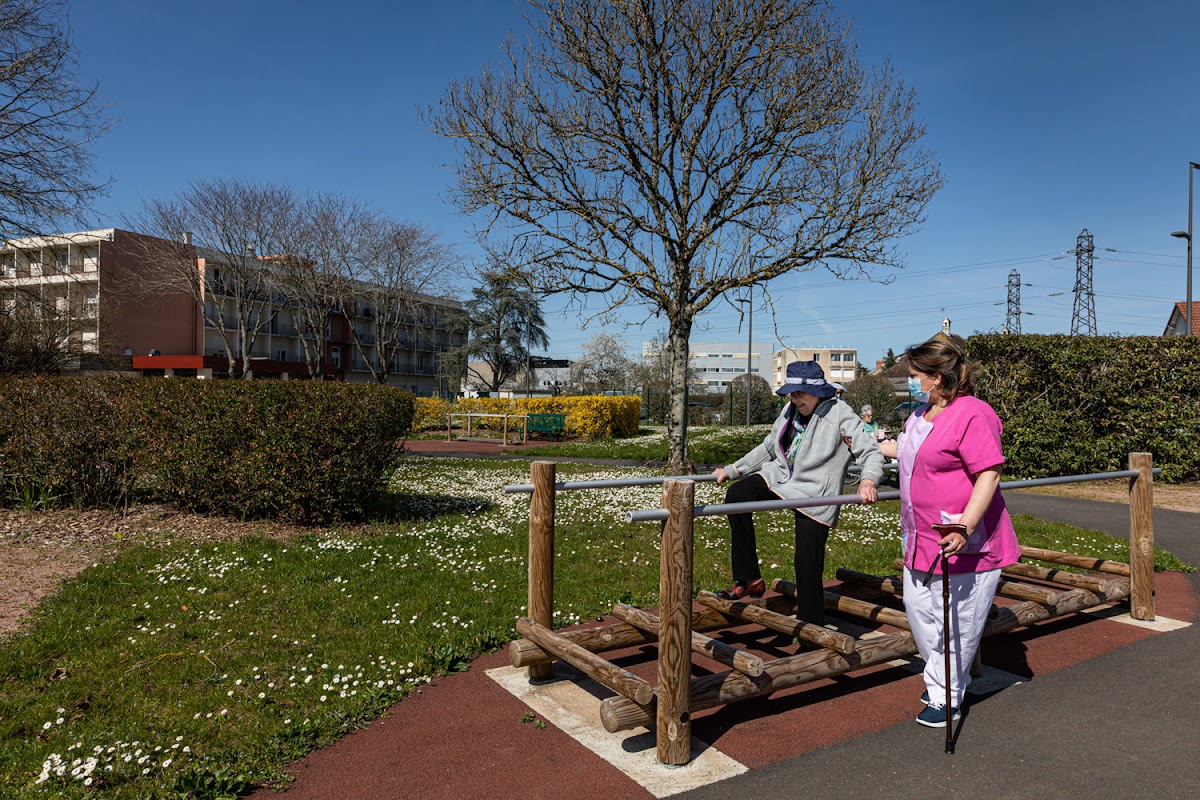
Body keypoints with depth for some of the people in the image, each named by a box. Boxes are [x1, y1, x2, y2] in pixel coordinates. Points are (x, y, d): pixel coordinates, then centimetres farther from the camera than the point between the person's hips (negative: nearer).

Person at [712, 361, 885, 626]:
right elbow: (768, 448, 20)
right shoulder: (791, 410, 9)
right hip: (781, 477, 6)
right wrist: (732, 470, 17)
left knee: (808, 565, -7)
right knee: (736, 495, -17)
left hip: (814, 494, -6)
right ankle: (750, 580, -8)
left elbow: (871, 451, -13)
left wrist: (868, 480, -35)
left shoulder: (840, 415, -11)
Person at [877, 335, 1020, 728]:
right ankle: (947, 679, 37)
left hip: (964, 542, -10)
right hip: (923, 538, 10)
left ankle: (944, 698, 20)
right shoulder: (921, 413, 11)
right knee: (918, 609, 17)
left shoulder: (971, 414, -19)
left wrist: (965, 527, -32)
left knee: (957, 623, 4)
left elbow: (989, 474, -24)